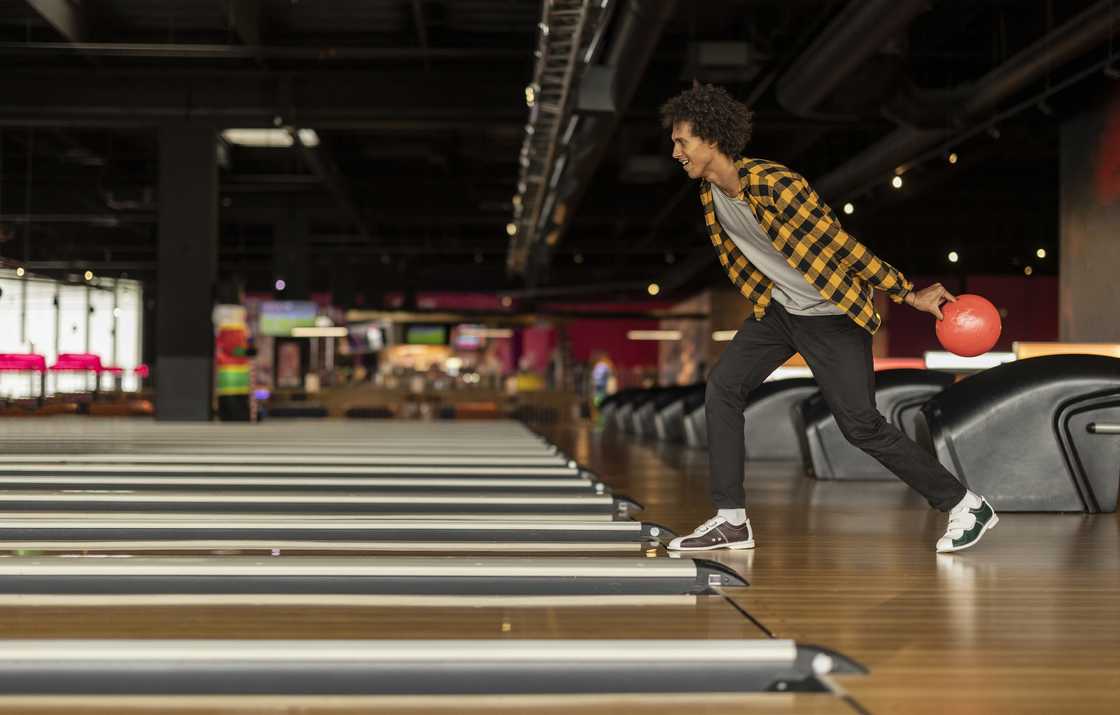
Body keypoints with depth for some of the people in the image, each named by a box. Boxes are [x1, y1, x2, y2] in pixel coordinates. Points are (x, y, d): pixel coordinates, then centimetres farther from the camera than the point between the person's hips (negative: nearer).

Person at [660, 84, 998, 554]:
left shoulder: (773, 185, -28)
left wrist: (909, 295, -18)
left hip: (833, 316, -8)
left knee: (860, 426, -8)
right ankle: (731, 521, 6)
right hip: (776, 309, 8)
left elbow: (841, 245, -24)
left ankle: (966, 506, 6)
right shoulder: (709, 193, -2)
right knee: (722, 388, -1)